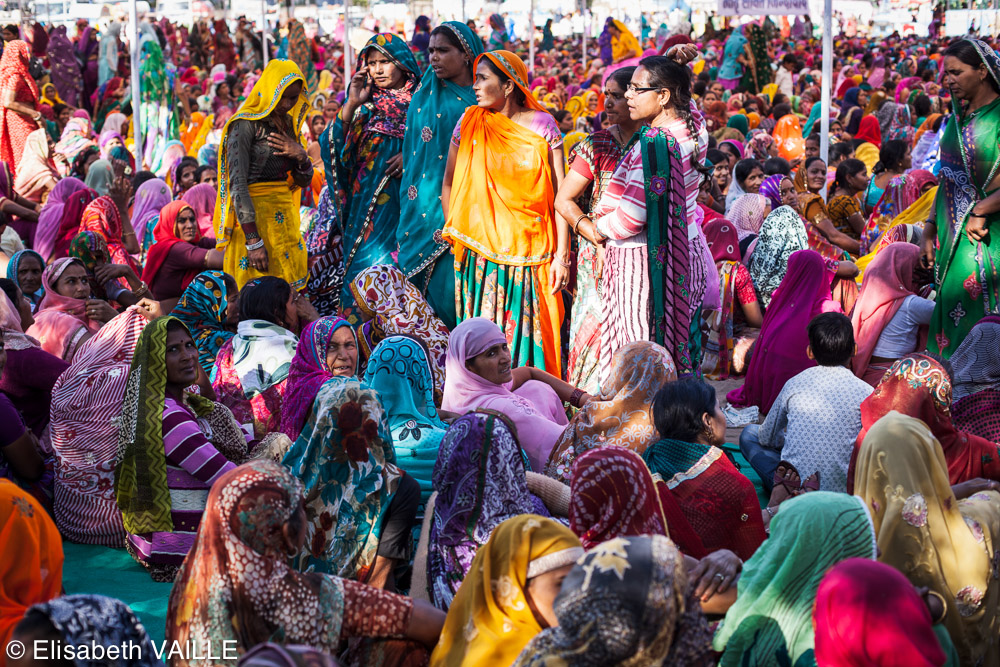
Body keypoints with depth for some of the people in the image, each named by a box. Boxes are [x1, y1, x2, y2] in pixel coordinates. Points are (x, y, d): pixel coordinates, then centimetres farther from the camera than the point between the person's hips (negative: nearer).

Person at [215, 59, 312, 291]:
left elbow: (304, 181, 18)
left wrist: (301, 157, -5)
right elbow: (238, 184, -17)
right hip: (253, 216, -8)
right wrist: (253, 241, -23)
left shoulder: (287, 123, 13)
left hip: (284, 216, 8)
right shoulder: (245, 125, -10)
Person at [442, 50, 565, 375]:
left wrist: (561, 255, -9)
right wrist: (456, 236, 5)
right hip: (482, 250, 2)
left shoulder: (542, 126, -1)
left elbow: (560, 193, -4)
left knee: (528, 333, -1)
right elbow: (449, 183, 13)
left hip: (530, 248, -2)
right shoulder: (470, 123, 5)